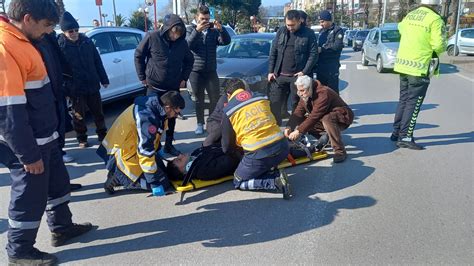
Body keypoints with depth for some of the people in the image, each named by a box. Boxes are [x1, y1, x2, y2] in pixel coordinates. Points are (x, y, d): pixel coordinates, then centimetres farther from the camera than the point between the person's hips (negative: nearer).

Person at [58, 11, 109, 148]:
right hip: (75, 89, -3)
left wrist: (104, 79, 8)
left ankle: (102, 134, 30)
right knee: (79, 116, 9)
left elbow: (97, 62, 8)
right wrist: (65, 87, -10)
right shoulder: (60, 46, -8)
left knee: (98, 112, 14)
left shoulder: (87, 41, 2)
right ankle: (82, 139, 25)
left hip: (92, 85, 3)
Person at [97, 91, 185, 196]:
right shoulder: (147, 117, -32)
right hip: (124, 152, -9)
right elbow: (145, 151, -31)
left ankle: (120, 172, 12)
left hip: (133, 146, 10)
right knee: (162, 182, -10)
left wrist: (158, 150, 29)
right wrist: (155, 183, -26)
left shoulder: (154, 106, -5)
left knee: (161, 170, 16)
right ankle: (118, 177, -4)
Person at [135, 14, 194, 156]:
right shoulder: (152, 37, -12)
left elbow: (189, 60, 12)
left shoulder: (182, 42, -3)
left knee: (171, 117, 9)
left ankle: (169, 145, 23)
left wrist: (184, 78, 6)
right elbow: (138, 56, -2)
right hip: (154, 86, -3)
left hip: (174, 87, 3)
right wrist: (143, 77, -2)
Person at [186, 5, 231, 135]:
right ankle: (200, 124, 15)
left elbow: (226, 41, -8)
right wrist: (197, 30, -28)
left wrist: (221, 29, -24)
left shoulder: (214, 30, 5)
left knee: (215, 98, 2)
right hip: (195, 71, -1)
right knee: (199, 99, 6)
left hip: (211, 71, 2)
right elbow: (188, 45, -15)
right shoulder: (190, 29, 3)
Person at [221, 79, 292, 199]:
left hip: (258, 154, -5)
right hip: (282, 147, 5)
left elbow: (227, 147, 9)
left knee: (238, 182, 18)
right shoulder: (262, 97, 12)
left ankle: (275, 181, -3)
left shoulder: (229, 110, 3)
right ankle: (274, 173, 7)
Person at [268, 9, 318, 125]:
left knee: (298, 105, 7)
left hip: (298, 76, -2)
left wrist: (305, 72, -13)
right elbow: (273, 52, 9)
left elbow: (313, 54, -4)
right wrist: (271, 71, 3)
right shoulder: (281, 31, 8)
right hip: (279, 76, 3)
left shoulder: (308, 34, -1)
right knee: (274, 103, 2)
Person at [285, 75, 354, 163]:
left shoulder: (323, 93, -30)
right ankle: (326, 138, 5)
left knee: (327, 119, -40)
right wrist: (289, 127, -22)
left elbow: (315, 116, -35)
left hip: (343, 116, -8)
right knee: (303, 121, -9)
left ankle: (340, 151, -28)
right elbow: (298, 112, -7)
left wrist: (299, 131, -34)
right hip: (323, 119, 8)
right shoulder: (305, 95, -3)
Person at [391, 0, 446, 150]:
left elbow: (401, 28, 32)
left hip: (403, 64, 7)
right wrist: (443, 47, 4)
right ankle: (405, 138, 0)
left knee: (404, 100, 16)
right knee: (413, 103, -1)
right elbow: (439, 45, -17)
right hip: (419, 68, -7)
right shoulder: (435, 19, -11)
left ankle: (396, 132, 22)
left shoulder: (409, 16, 11)